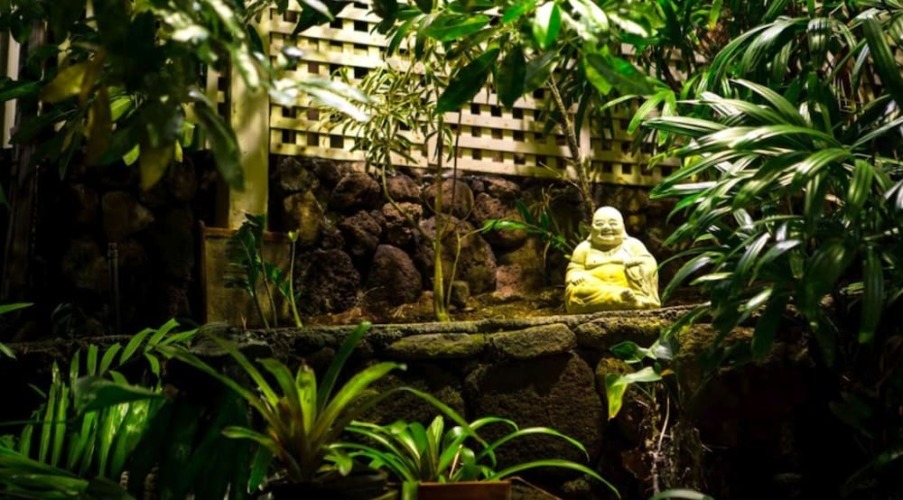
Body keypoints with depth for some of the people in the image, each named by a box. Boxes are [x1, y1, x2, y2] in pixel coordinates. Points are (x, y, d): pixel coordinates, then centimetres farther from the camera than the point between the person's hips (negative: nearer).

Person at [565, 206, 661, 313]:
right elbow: (573, 271, 16)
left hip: (631, 289, 0)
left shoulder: (633, 244, 24)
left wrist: (637, 262, -13)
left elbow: (649, 263, 9)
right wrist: (576, 276, -8)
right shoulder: (584, 248, 25)